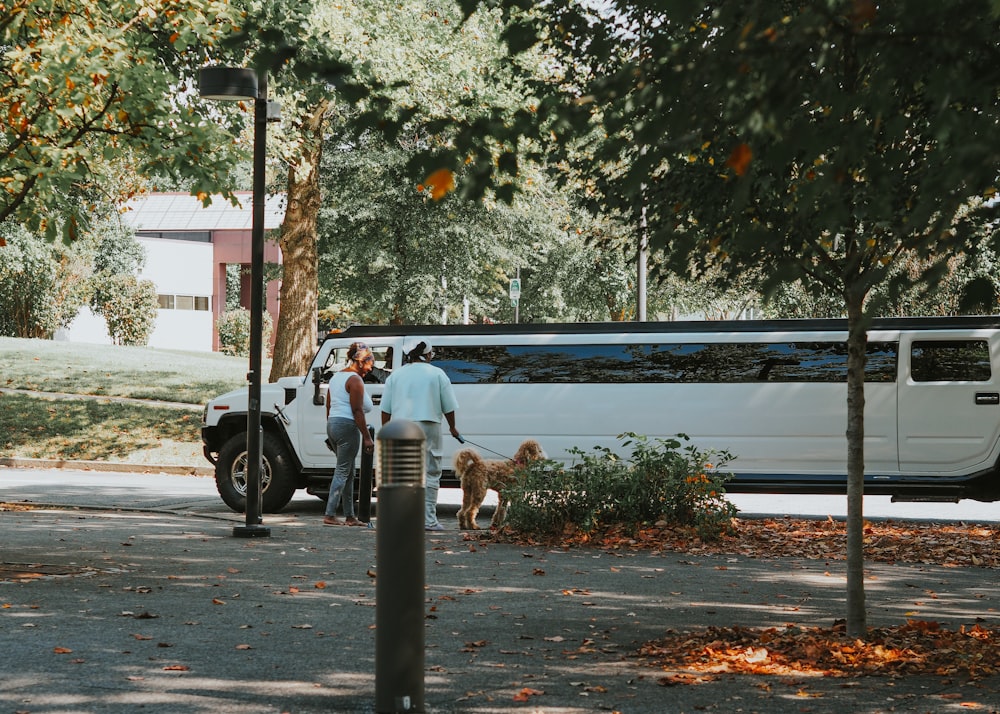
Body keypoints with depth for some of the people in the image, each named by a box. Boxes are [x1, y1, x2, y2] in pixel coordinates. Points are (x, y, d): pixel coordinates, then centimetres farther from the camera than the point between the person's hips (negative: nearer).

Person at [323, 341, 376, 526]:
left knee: (348, 472, 13)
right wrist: (366, 437, -15)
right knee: (343, 471, -7)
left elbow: (328, 407, 21)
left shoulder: (336, 377, 18)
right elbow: (357, 411, -16)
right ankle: (329, 515, -10)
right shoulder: (355, 380, -11)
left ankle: (349, 516, 14)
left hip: (333, 425, 9)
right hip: (347, 426, -9)